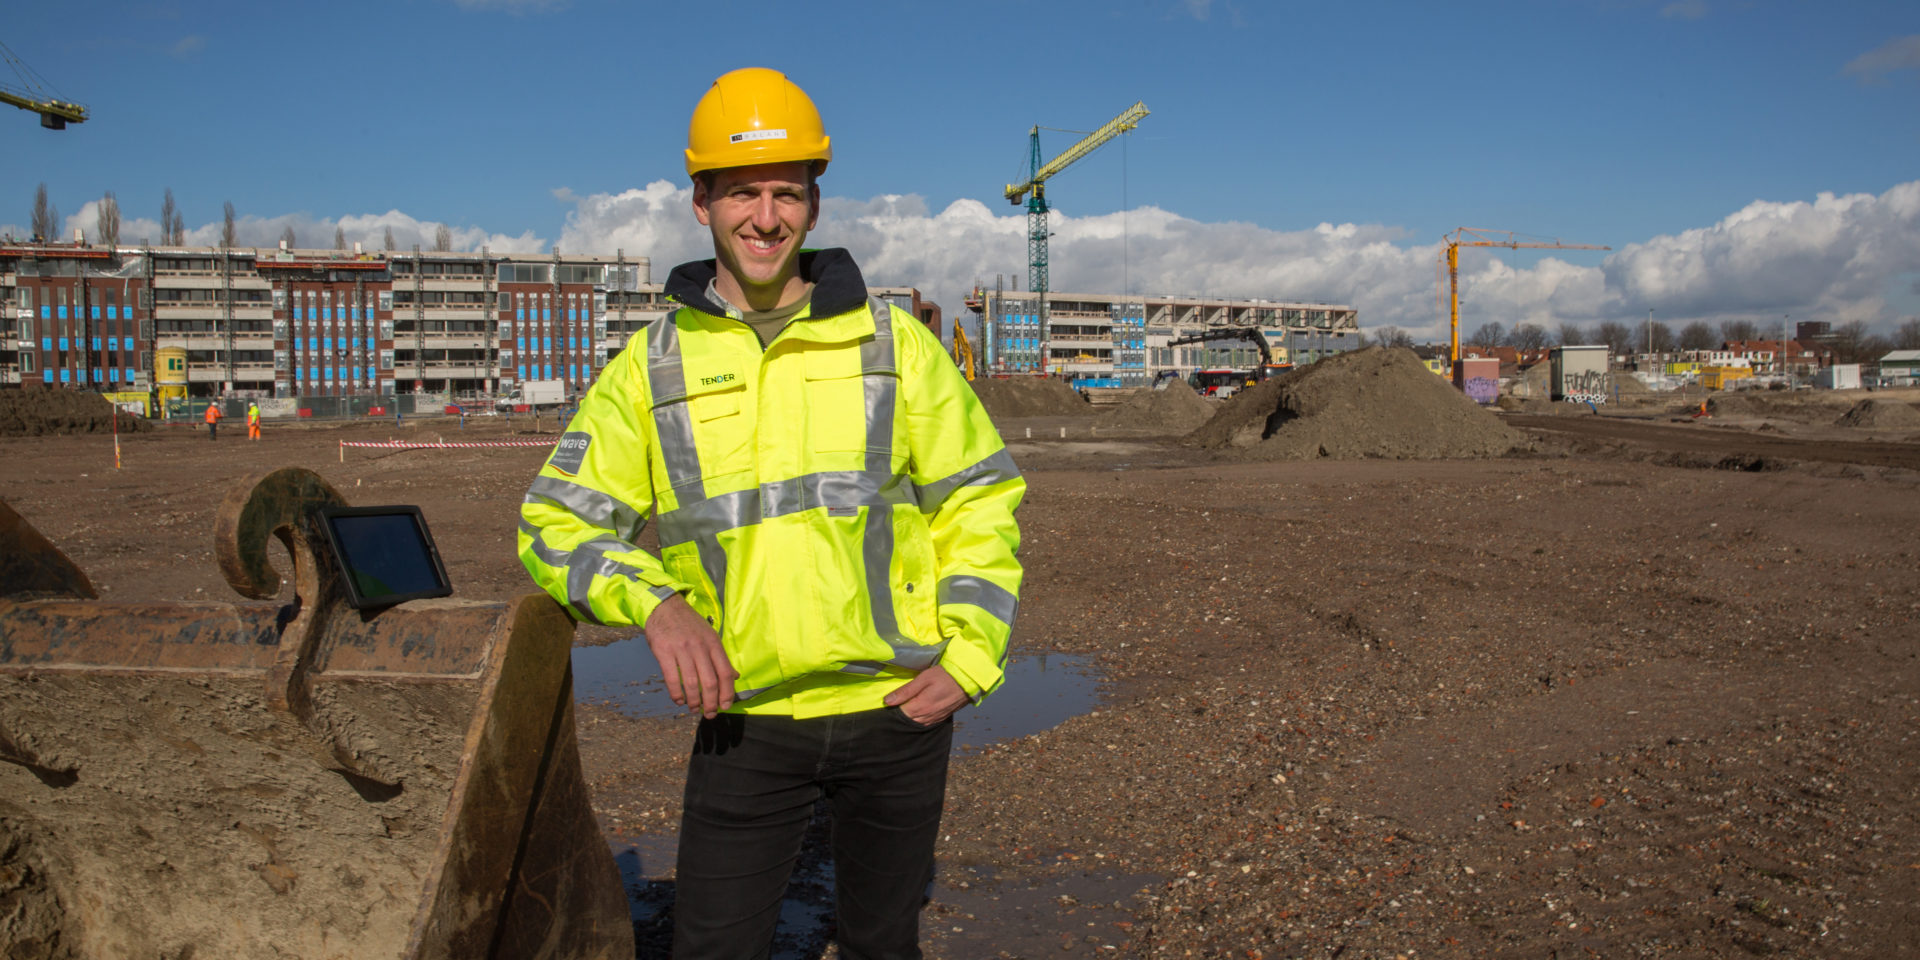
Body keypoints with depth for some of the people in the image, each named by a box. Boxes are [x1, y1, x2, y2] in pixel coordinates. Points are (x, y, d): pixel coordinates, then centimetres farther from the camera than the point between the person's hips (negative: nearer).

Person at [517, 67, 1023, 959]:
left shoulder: (893, 342, 0)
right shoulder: (650, 367, 0)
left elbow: (980, 496, 4)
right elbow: (557, 520, 1)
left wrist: (970, 655, -5)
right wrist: (655, 603, -18)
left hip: (898, 712, 1)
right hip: (745, 723, 0)